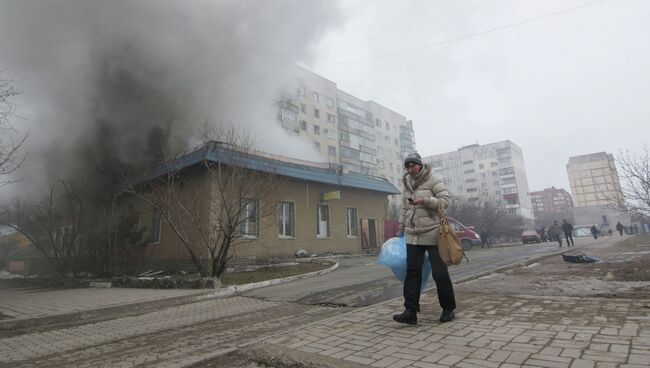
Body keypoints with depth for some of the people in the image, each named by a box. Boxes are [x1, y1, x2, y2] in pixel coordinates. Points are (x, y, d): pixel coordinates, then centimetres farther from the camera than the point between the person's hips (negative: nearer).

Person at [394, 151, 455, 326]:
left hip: (432, 233, -5)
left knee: (440, 272, 2)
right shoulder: (407, 184, 12)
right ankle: (410, 312, 0)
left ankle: (448, 309, 20)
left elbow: (445, 201, -12)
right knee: (412, 272, -2)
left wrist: (424, 201, -25)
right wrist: (401, 229, 18)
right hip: (413, 235, 5)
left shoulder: (433, 181, -5)